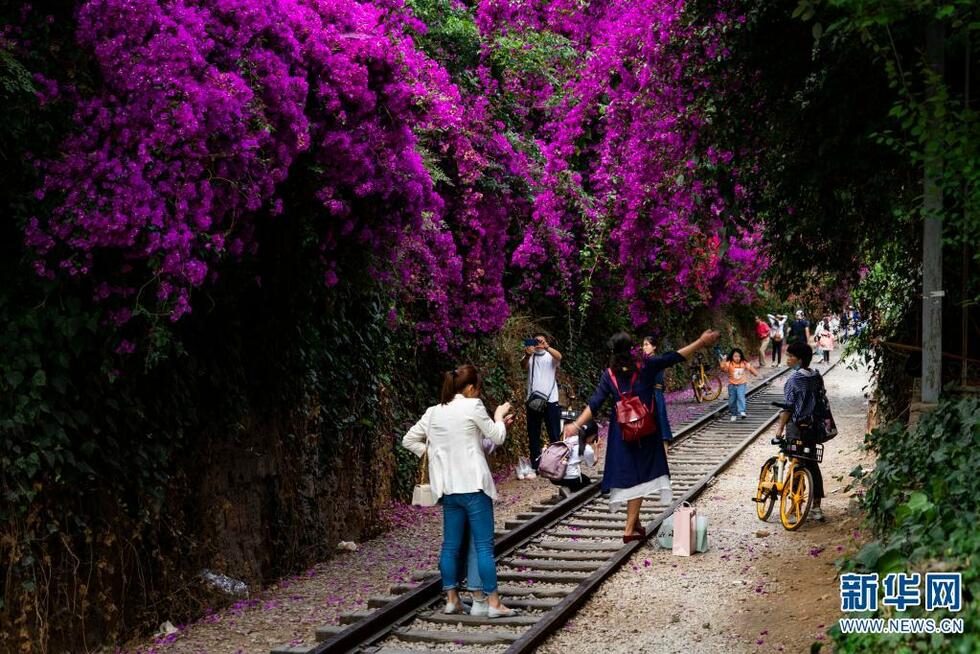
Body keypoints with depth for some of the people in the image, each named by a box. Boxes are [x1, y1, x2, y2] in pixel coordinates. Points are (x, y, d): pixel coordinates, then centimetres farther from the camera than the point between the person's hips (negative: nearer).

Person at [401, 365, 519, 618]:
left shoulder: (433, 412, 10)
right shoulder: (472, 406, -7)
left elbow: (409, 440, 16)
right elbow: (497, 438, 0)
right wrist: (499, 415, 16)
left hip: (448, 488, 6)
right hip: (473, 486, -6)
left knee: (451, 545, 11)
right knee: (484, 545, -3)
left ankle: (452, 599, 17)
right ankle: (493, 603, -2)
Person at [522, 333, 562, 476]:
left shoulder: (550, 356, 5)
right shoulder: (530, 357, 8)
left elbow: (559, 356, -19)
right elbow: (524, 366, -14)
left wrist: (546, 347, -39)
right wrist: (527, 355, -38)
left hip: (551, 400, -1)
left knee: (554, 435, 4)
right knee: (533, 436, 5)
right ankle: (535, 467, 10)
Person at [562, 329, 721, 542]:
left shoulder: (609, 374, -4)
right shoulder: (645, 367, -7)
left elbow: (595, 403, -9)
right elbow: (674, 357, -2)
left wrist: (576, 425, -6)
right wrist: (701, 342, 6)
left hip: (622, 434, 2)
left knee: (627, 474, 13)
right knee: (638, 476, 3)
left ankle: (635, 523, 24)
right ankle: (630, 529, -1)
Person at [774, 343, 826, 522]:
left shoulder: (794, 380, -16)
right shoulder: (817, 377, 4)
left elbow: (788, 407, -16)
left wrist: (780, 427, -8)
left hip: (796, 427, -7)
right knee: (812, 465, 12)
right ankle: (817, 507, 16)